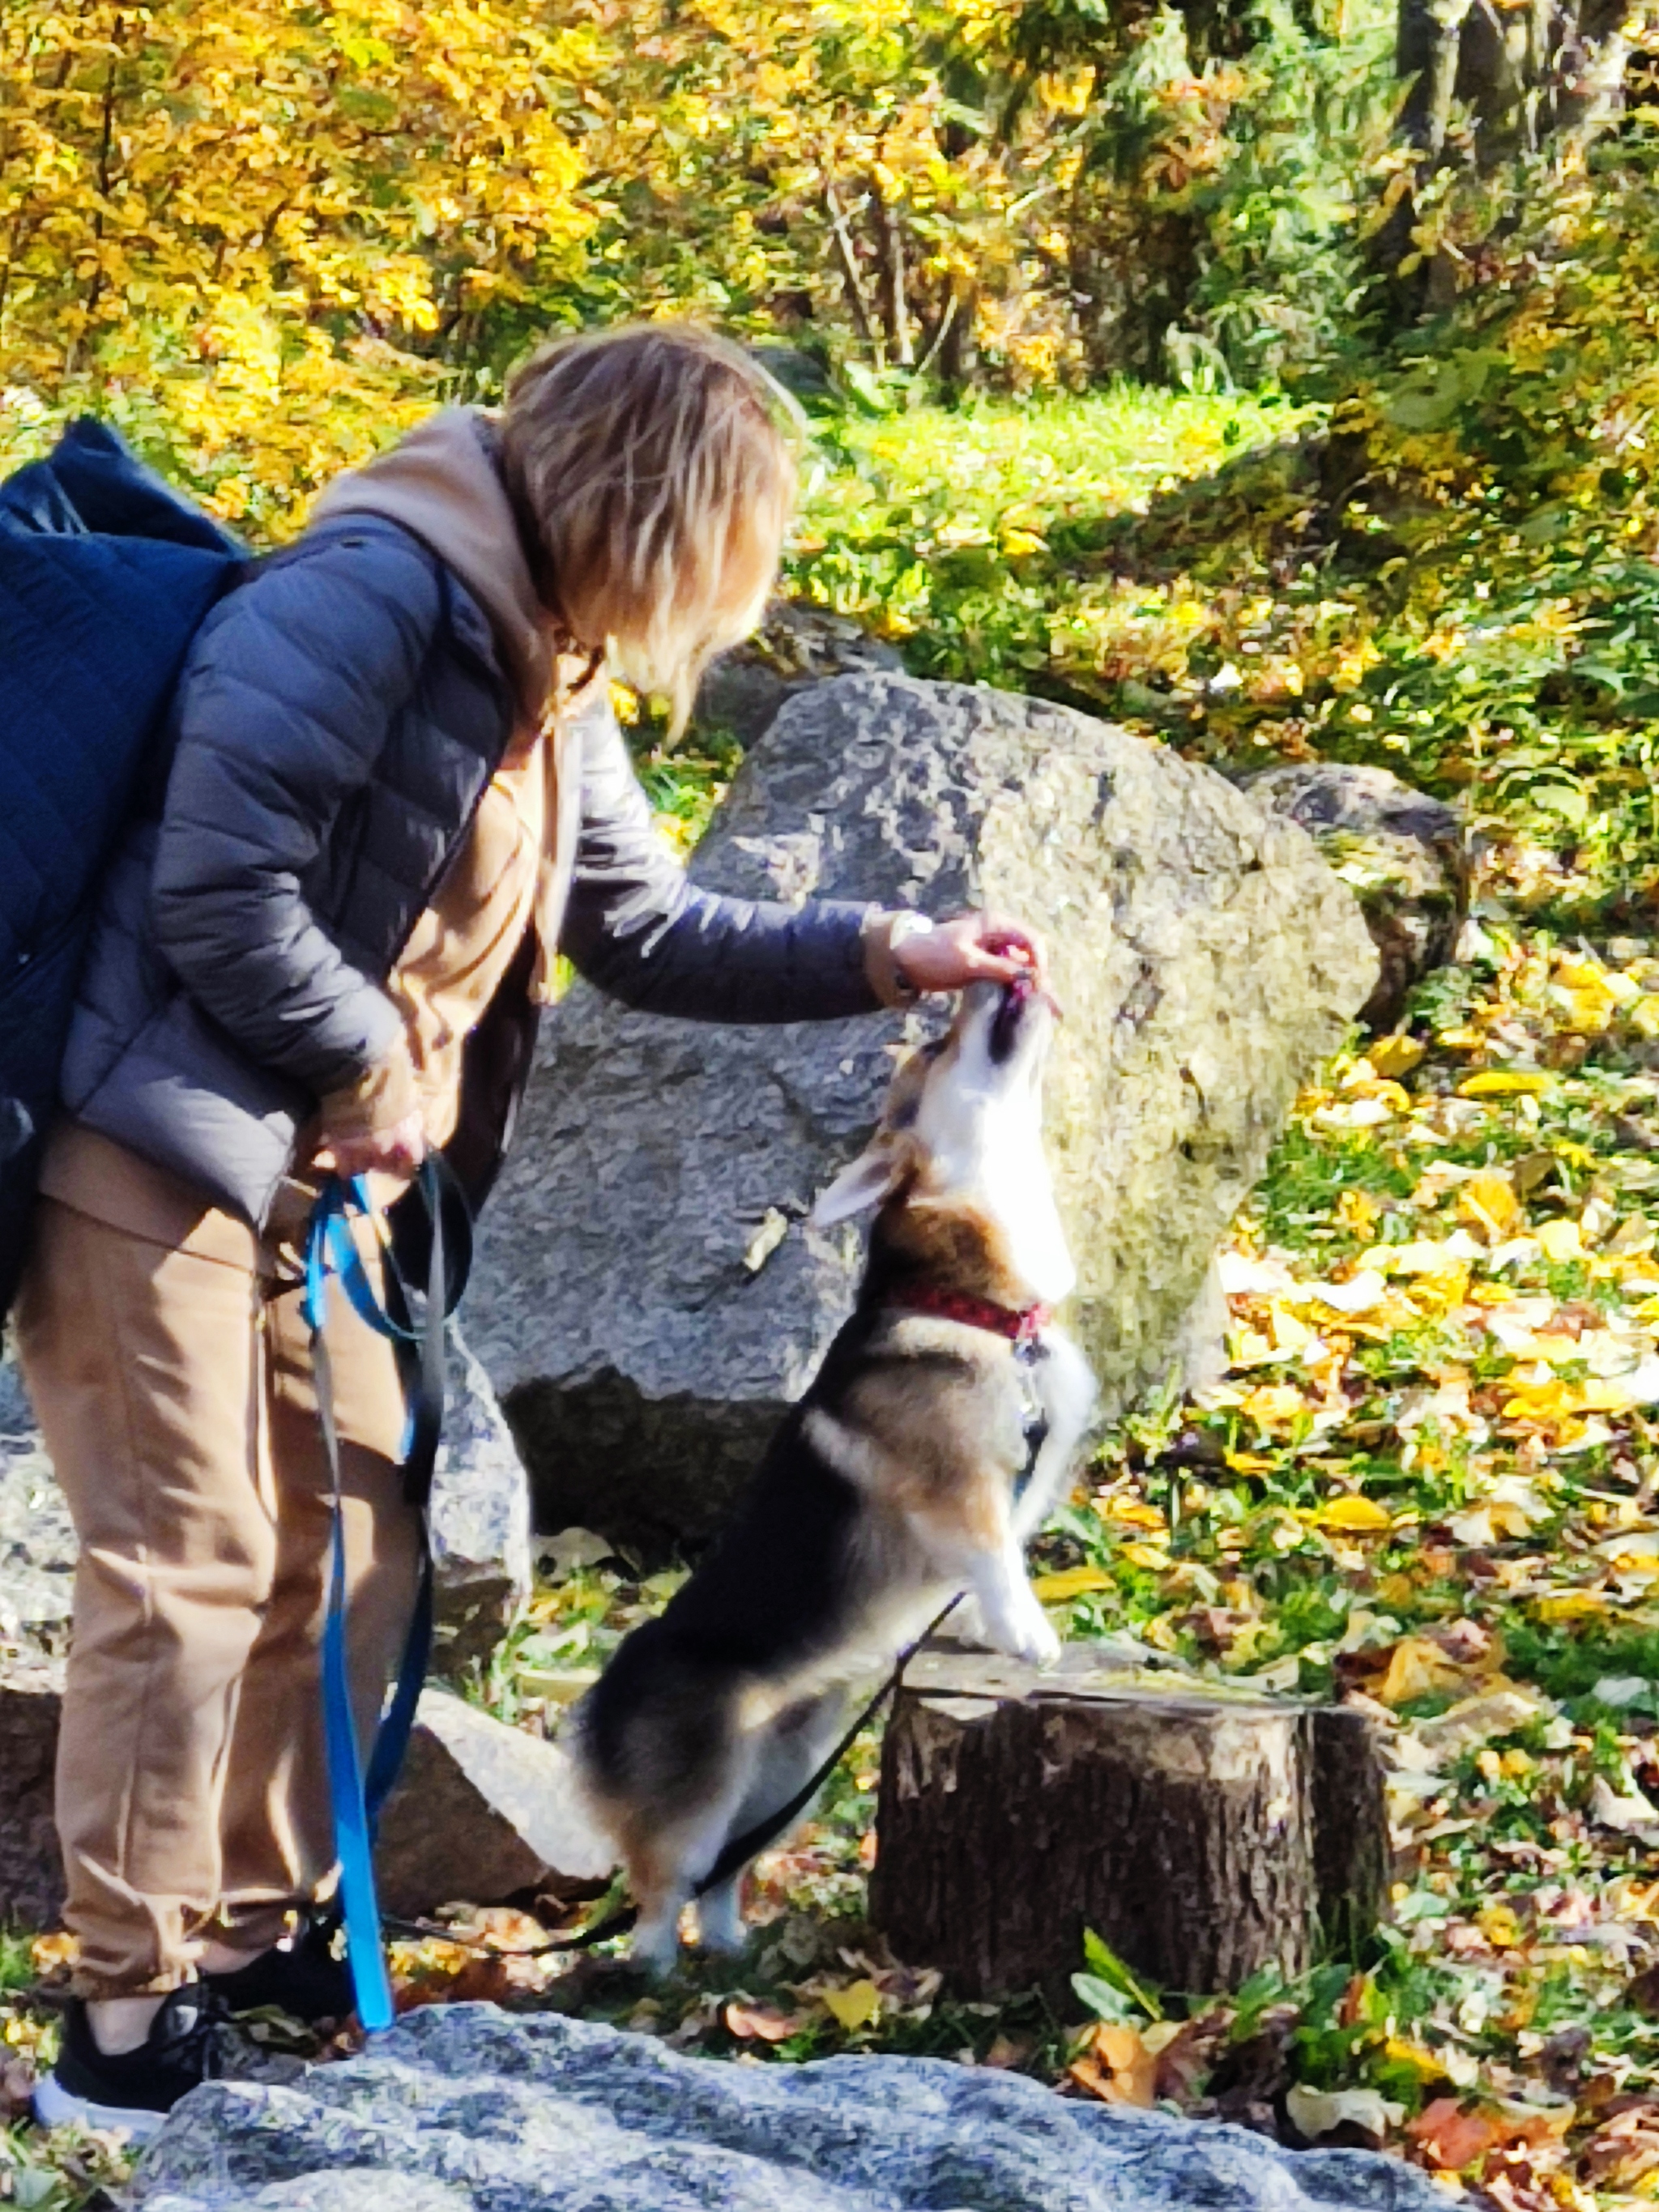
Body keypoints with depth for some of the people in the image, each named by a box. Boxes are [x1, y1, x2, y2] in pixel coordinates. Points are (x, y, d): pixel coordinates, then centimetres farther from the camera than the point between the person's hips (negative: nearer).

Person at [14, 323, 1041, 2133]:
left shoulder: (547, 678, 12)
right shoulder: (370, 595, -19)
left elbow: (648, 930, 21)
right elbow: (216, 889, -23)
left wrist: (884, 957, 14)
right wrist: (372, 1062, -11)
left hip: (317, 1176, 10)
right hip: (152, 1158, -10)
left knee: (355, 1548, 13)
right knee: (192, 1563, -8)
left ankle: (253, 1932, 26)